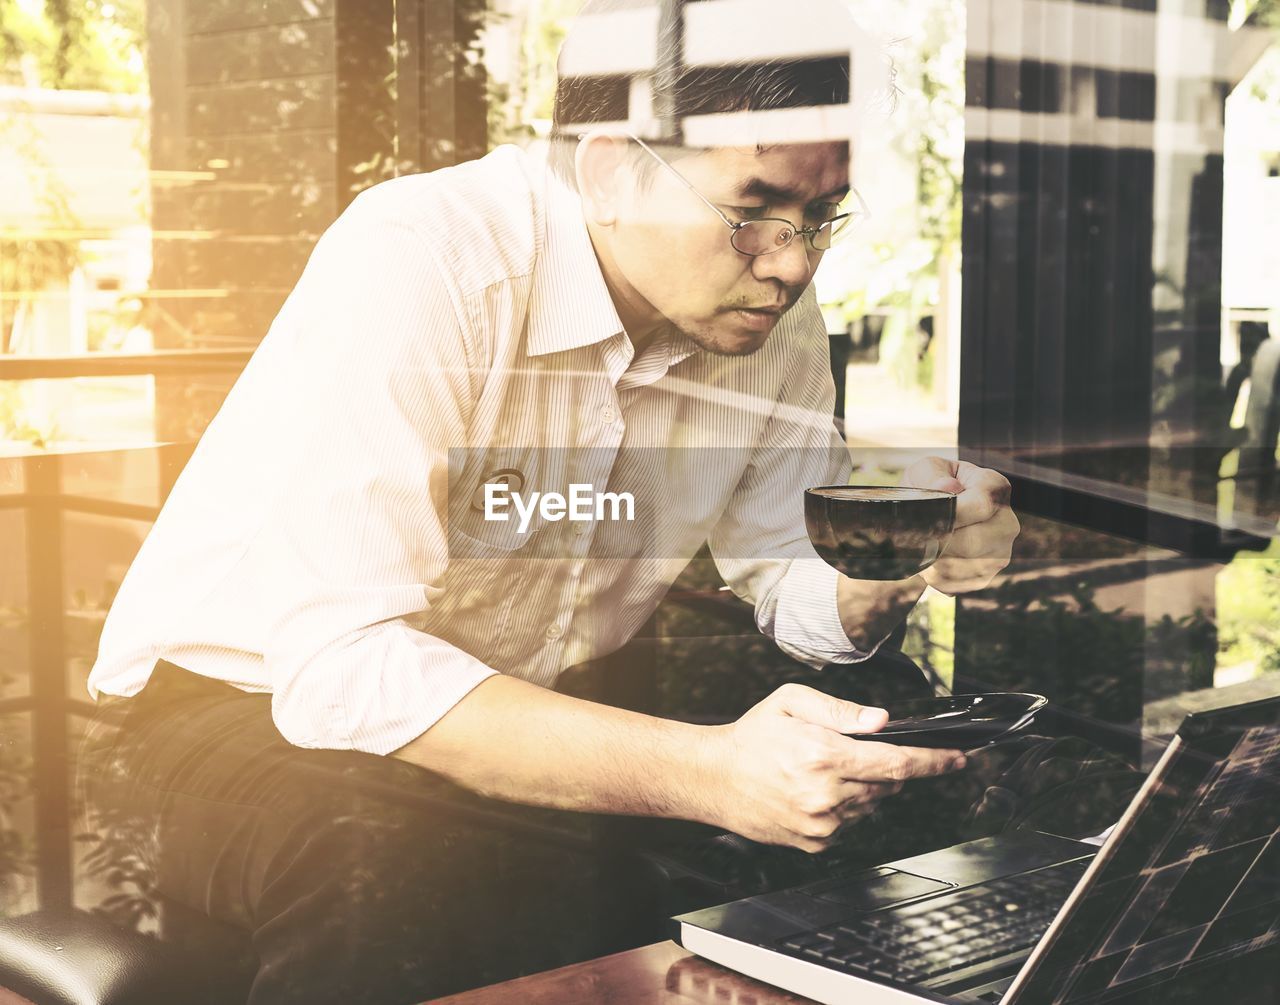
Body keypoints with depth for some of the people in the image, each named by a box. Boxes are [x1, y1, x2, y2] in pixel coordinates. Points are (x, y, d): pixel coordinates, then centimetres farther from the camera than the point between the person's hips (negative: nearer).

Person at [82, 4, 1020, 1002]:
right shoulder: (416, 262, -27)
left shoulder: (774, 310, -5)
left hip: (536, 707, 6)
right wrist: (707, 772, -43)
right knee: (398, 877, -39)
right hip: (253, 706, -5)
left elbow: (794, 583, 7)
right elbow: (338, 665, -34)